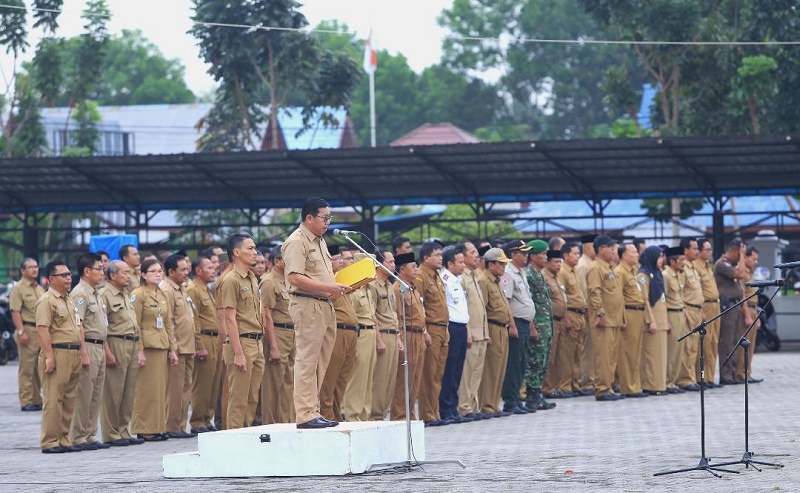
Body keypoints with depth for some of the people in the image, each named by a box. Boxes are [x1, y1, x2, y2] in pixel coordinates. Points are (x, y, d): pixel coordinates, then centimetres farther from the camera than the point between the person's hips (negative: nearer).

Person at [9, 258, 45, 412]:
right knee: (27, 368, -5)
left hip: (42, 331, 7)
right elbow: (15, 312, -11)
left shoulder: (40, 289, 18)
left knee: (39, 368, 9)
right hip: (28, 330, -7)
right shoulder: (18, 289, -5)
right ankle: (26, 402, -4)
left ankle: (36, 399, 15)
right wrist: (21, 331, -19)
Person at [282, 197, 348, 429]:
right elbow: (295, 278, -20)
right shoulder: (296, 242, -11)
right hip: (307, 304, -10)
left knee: (320, 362, 10)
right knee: (307, 361, -9)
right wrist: (328, 287, -21)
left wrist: (339, 286, 10)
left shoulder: (320, 241, 20)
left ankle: (313, 411, 15)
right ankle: (305, 415, -9)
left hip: (324, 305, 10)